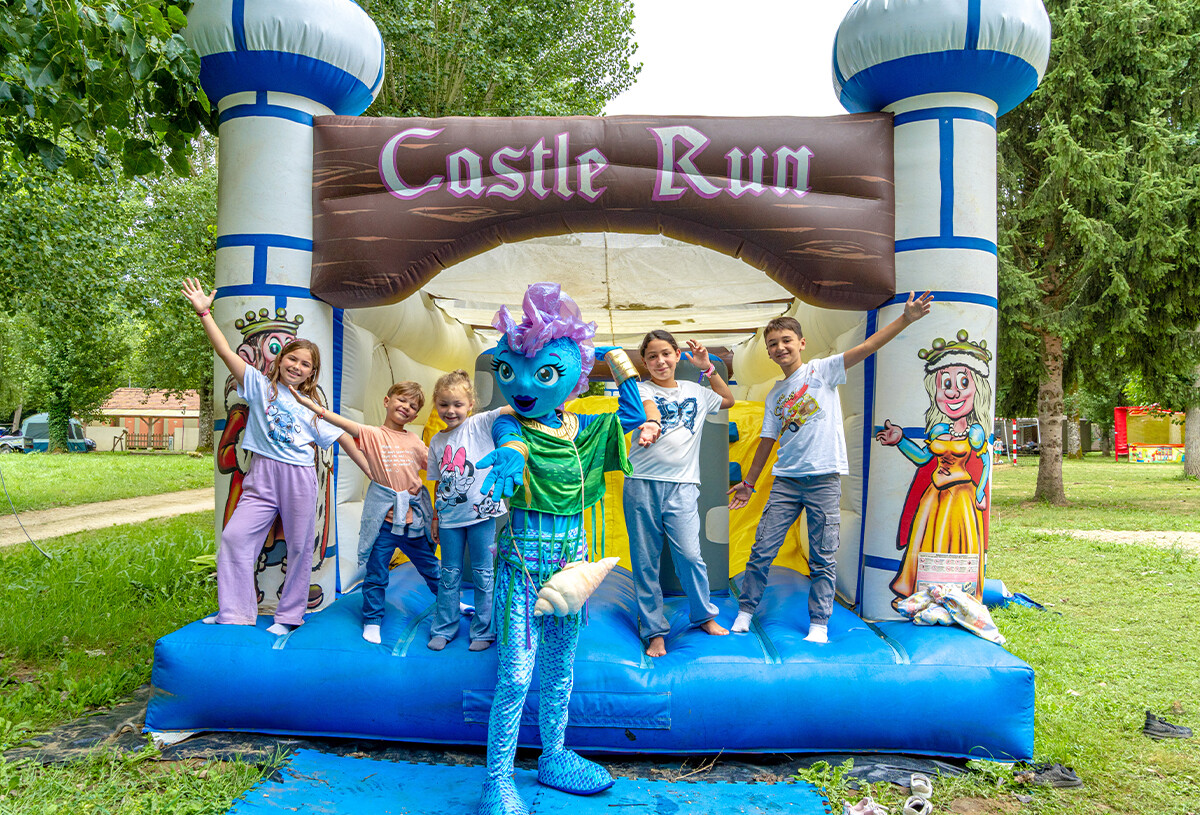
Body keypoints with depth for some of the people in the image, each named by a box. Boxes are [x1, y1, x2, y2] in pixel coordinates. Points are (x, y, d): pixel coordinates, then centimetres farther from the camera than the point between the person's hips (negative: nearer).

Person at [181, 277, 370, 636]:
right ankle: (235, 613, 2)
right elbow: (226, 351, -3)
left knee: (299, 547, 4)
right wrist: (204, 313, -11)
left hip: (300, 478, 1)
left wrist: (372, 472, 10)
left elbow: (343, 438, 13)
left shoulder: (312, 407, 10)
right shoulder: (260, 385, 6)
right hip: (262, 477, -1)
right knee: (235, 537, -10)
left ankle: (289, 615, 18)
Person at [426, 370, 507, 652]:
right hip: (450, 516, 4)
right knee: (450, 574, 13)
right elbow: (439, 483, 14)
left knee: (483, 574, 7)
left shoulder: (480, 425, -5)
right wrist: (435, 517, 15)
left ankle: (483, 631, 20)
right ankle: (443, 629, 28)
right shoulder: (436, 442, 7)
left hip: (481, 512, -3)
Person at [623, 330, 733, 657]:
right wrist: (651, 423, -42)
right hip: (642, 484, -1)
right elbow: (648, 408, -18)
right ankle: (653, 630, 15)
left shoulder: (694, 392, 17)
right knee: (645, 560, 2)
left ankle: (704, 615, 17)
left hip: (682, 485, 2)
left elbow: (728, 400, 33)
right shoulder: (641, 390, 5)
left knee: (689, 554, -8)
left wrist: (708, 367, 21)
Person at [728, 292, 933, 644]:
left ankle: (819, 624, 13)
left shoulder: (821, 370, 2)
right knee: (762, 550, 3)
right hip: (785, 479, 4)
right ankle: (745, 611, 17)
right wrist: (748, 482, 22)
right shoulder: (775, 394, 14)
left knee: (823, 559, 2)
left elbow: (866, 347, -9)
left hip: (824, 479, -4)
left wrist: (905, 319, -19)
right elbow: (767, 441, 20)